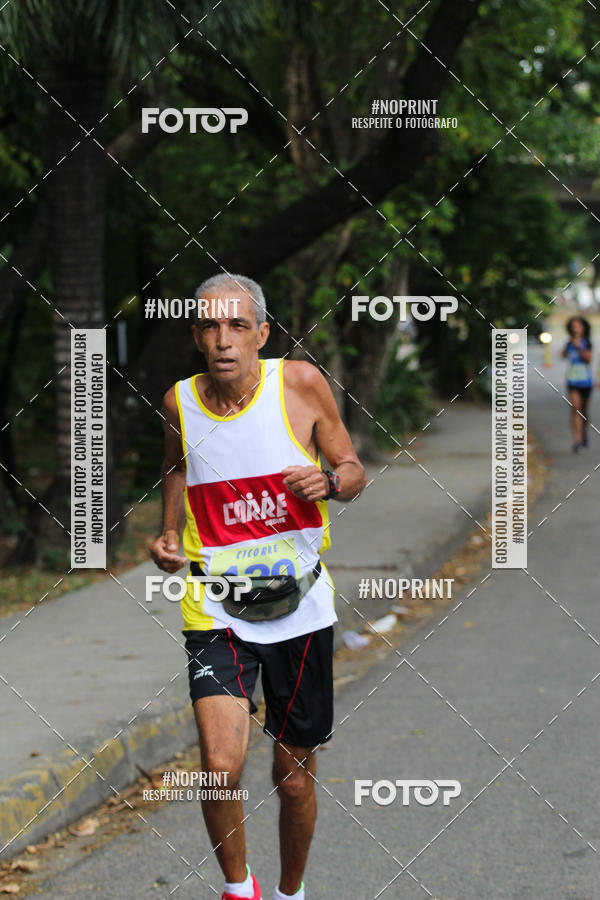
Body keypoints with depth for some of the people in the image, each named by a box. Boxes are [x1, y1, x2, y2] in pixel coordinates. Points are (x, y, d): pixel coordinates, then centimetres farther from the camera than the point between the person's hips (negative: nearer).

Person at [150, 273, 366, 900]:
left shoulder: (301, 384, -7)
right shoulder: (179, 402, -2)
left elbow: (353, 471, 4)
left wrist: (329, 481, -18)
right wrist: (169, 532, 4)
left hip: (299, 602, 0)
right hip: (216, 606, 0)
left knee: (294, 773, 10)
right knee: (220, 766, -19)